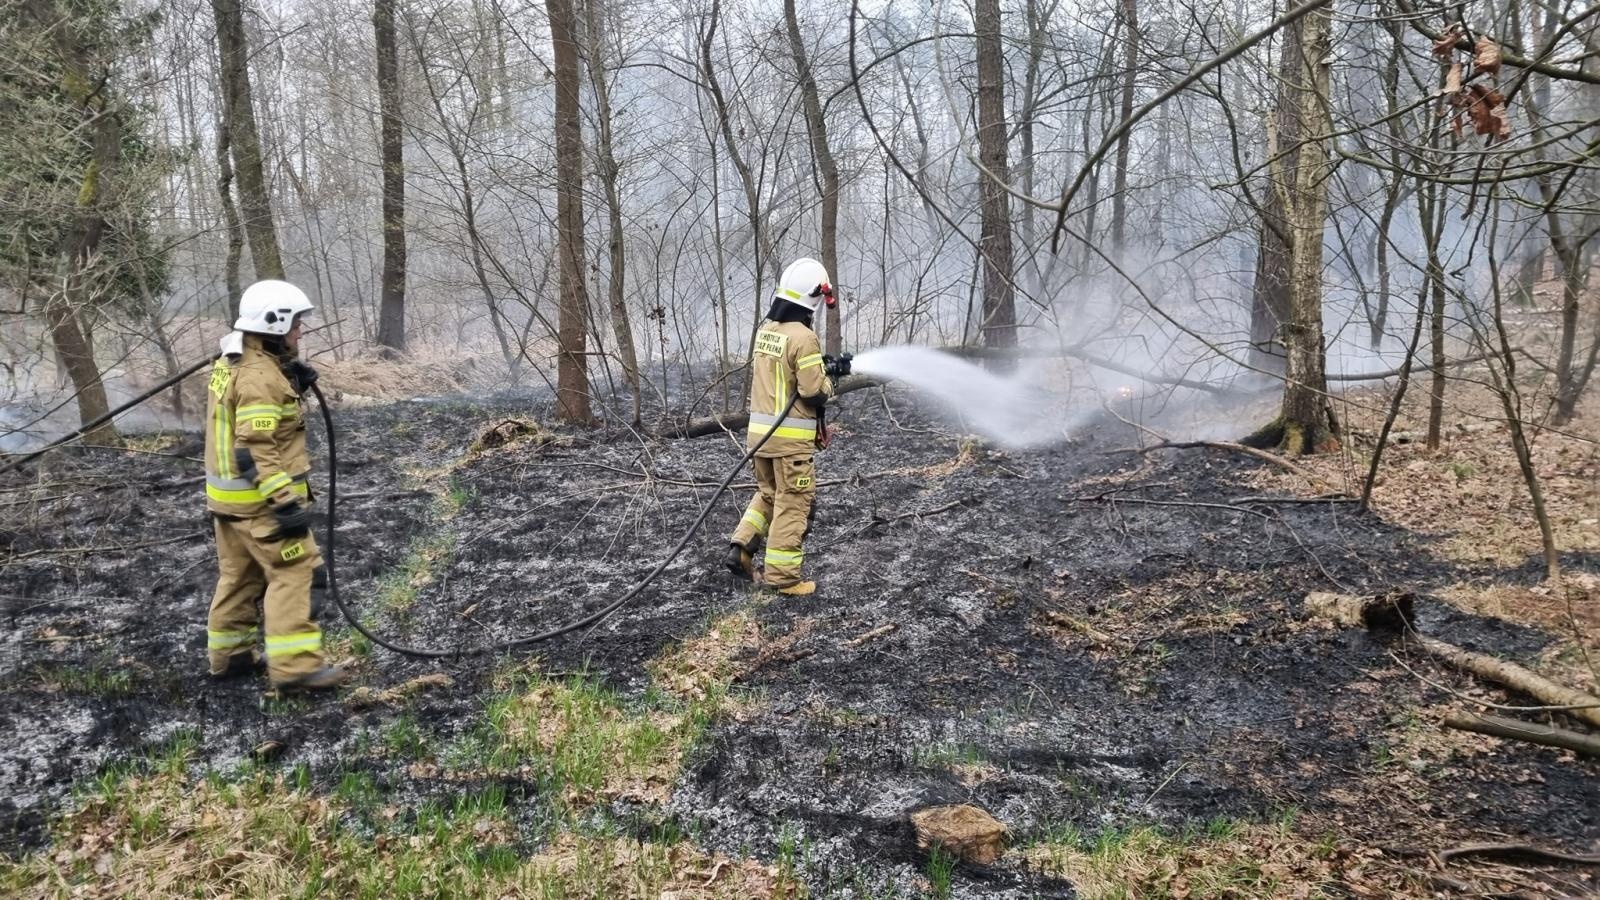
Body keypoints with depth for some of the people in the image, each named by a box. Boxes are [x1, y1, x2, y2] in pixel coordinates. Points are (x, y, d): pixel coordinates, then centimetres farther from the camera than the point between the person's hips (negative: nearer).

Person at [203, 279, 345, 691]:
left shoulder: (230, 364, 11)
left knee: (239, 575, 18)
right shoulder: (259, 377, -21)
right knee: (293, 573, -7)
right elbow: (256, 450, -26)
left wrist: (292, 385, 4)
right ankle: (294, 665, -8)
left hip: (228, 495, 10)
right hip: (261, 499, -10)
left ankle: (229, 655, 27)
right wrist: (286, 503, -27)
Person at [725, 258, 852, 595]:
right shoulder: (803, 338, -18)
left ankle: (741, 548, 12)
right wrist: (829, 376, 3)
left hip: (760, 430, 8)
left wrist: (824, 366, 15)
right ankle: (782, 576, 8)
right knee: (793, 504, 3)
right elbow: (815, 390, -18)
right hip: (791, 436, -8)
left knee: (768, 494, 23)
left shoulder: (765, 330, 8)